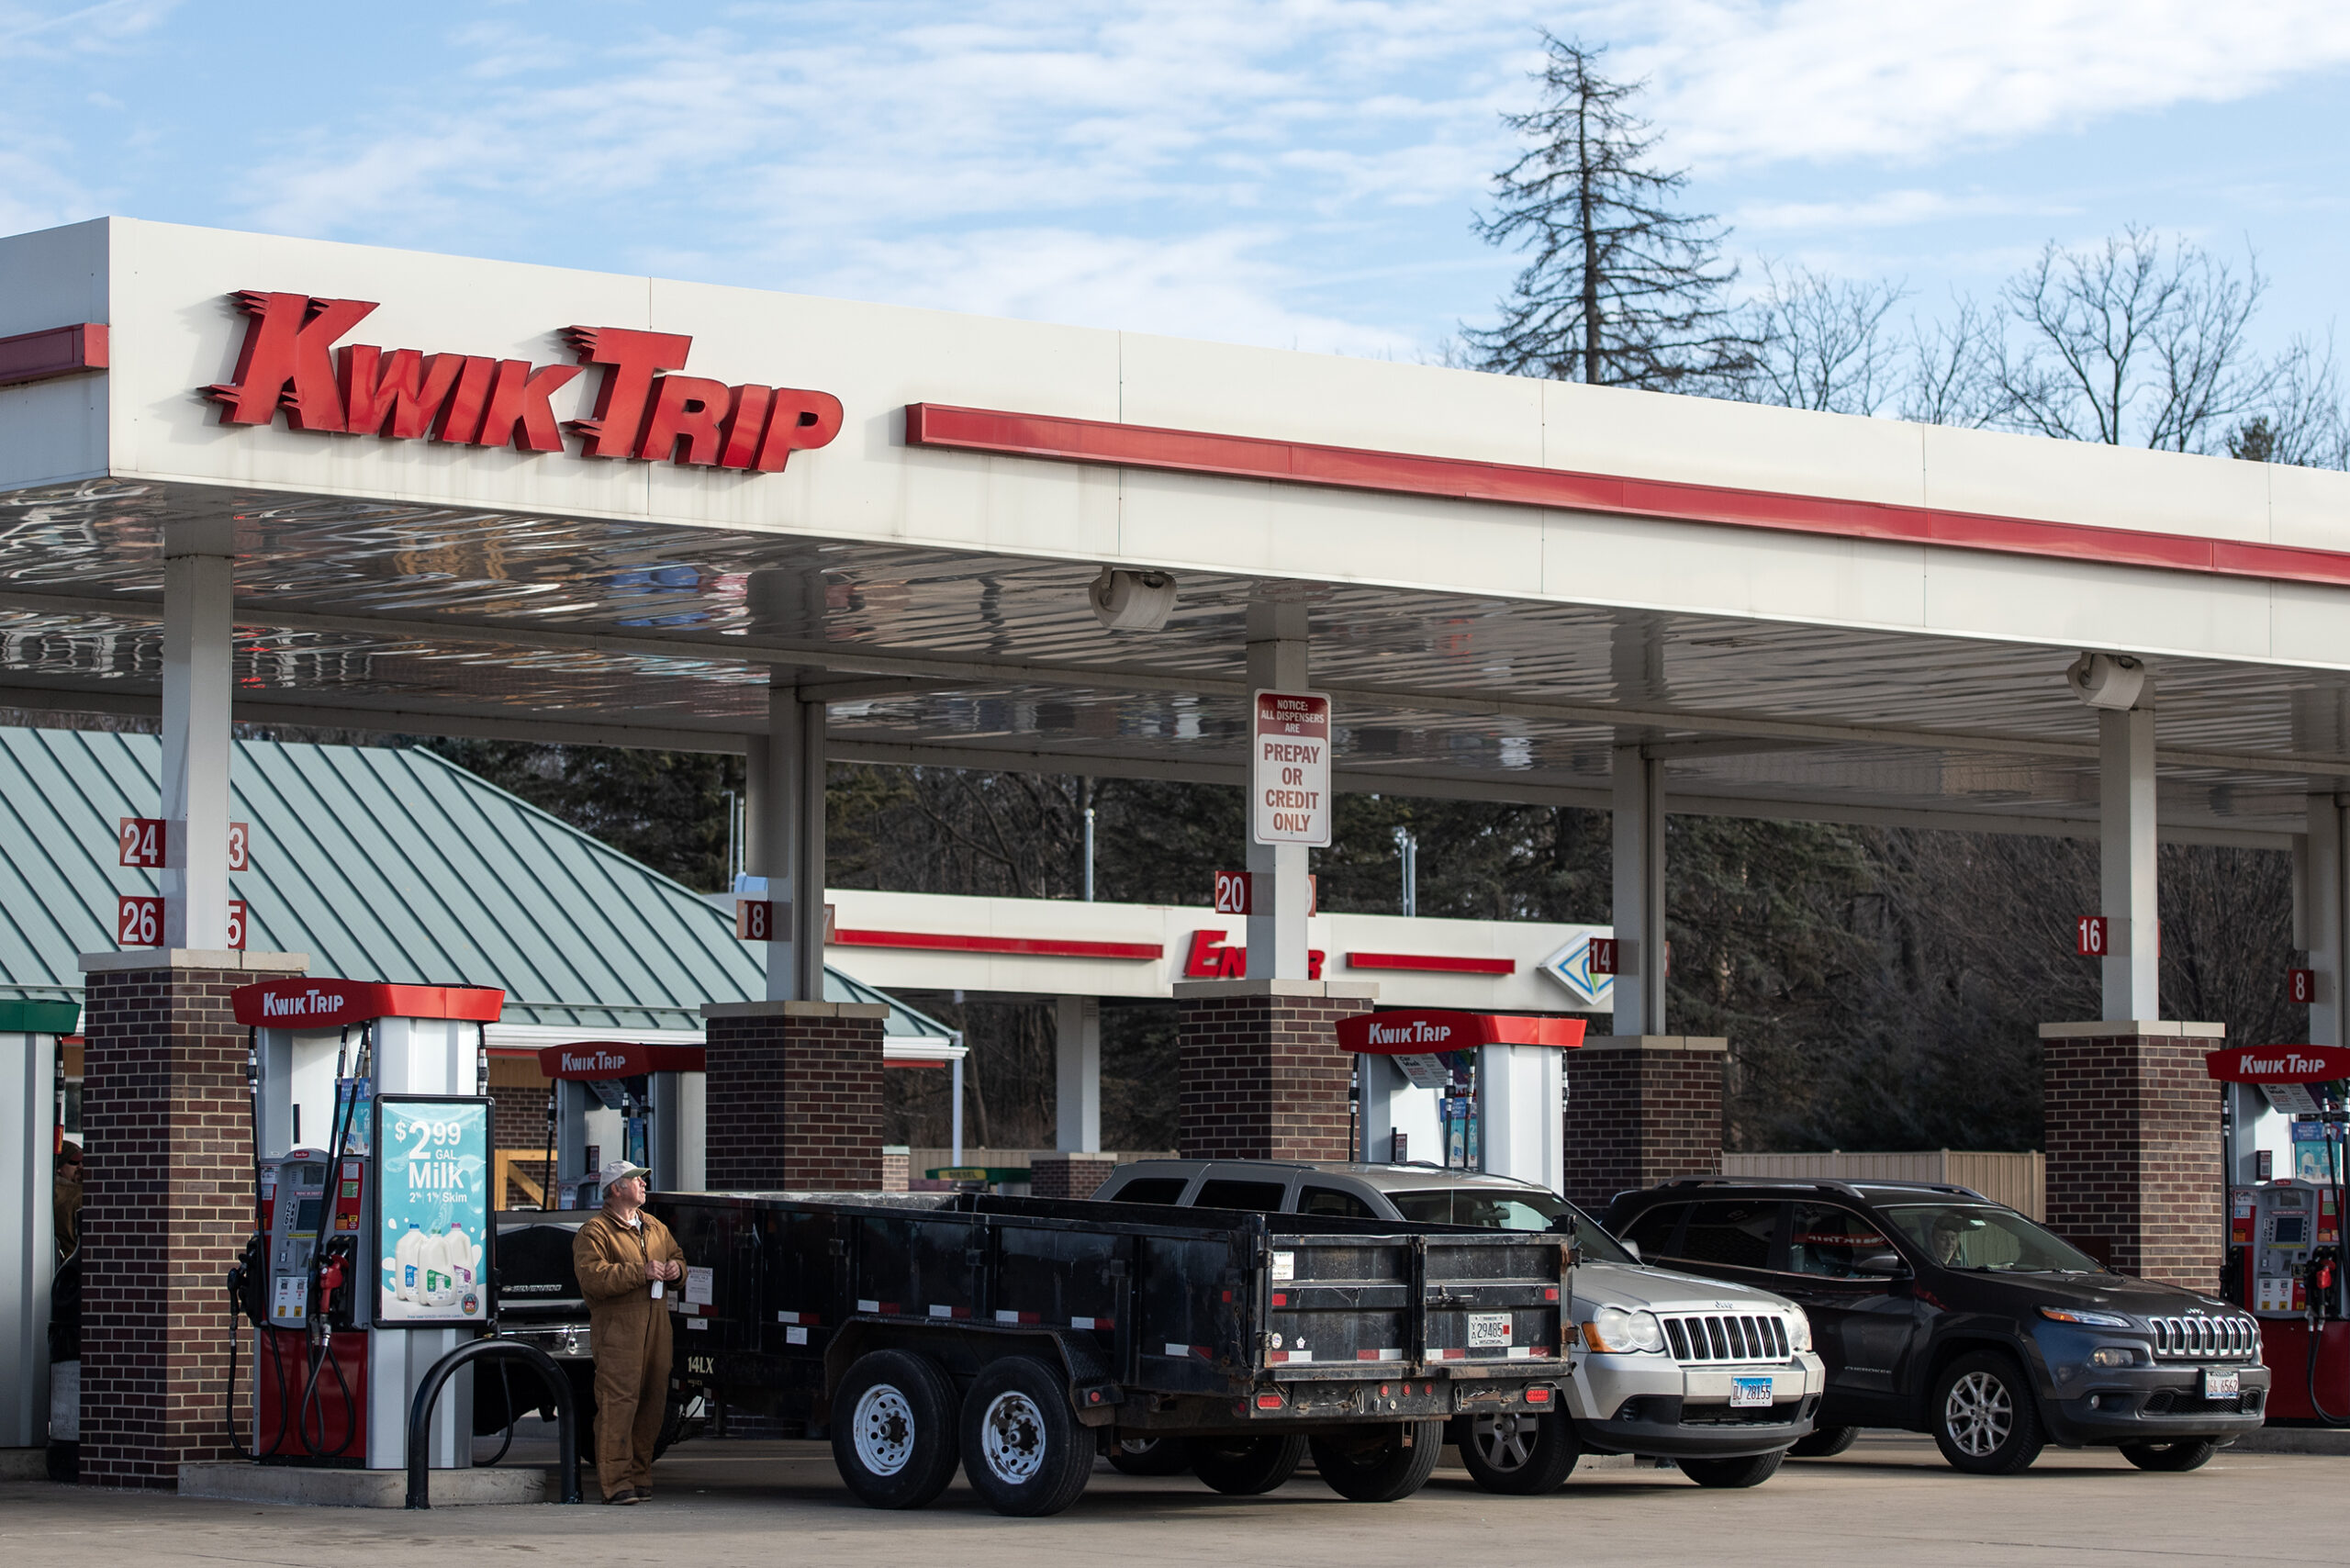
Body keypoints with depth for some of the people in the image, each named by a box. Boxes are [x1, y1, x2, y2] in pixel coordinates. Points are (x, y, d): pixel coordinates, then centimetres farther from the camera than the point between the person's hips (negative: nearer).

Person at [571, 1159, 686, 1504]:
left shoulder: (655, 1228, 20)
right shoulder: (595, 1232, -3)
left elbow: (677, 1254, 33)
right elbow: (592, 1276, -16)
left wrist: (676, 1268, 8)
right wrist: (640, 1272, -18)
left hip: (656, 1326, 7)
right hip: (617, 1330, -7)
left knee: (652, 1401, 7)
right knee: (618, 1402, -12)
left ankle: (639, 1474, 16)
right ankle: (616, 1481, -14)